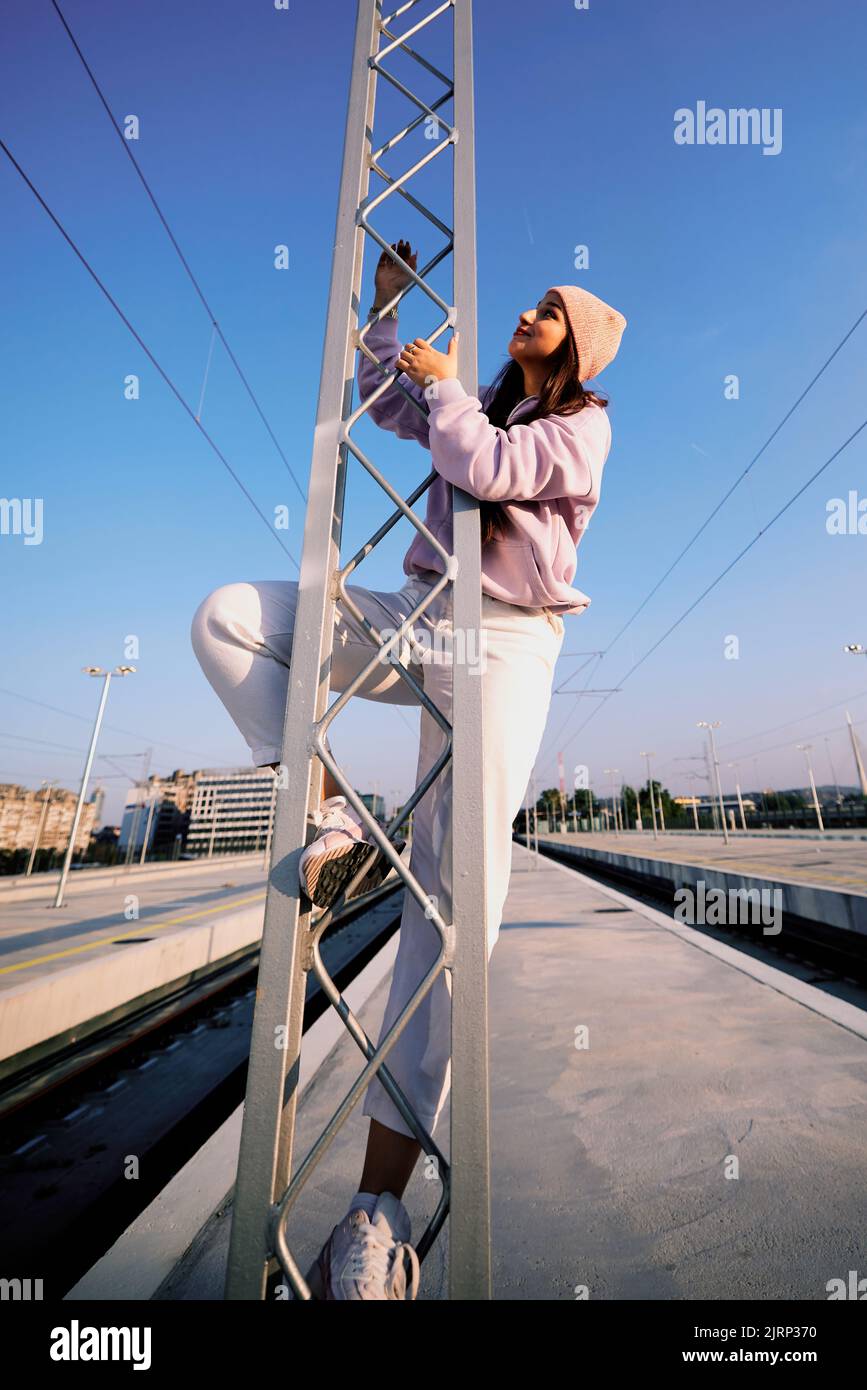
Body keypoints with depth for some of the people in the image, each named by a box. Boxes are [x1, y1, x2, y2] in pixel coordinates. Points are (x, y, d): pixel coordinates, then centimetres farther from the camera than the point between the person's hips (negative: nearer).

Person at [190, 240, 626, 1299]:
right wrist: (386, 305, 39)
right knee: (227, 617, -5)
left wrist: (441, 382, 8)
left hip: (502, 642, -6)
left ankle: (379, 1207, -4)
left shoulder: (582, 424, 10)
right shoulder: (484, 407, 31)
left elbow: (482, 465, -10)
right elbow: (380, 398, 44)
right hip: (414, 617, 7)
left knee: (455, 898, -15)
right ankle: (336, 824, -14)